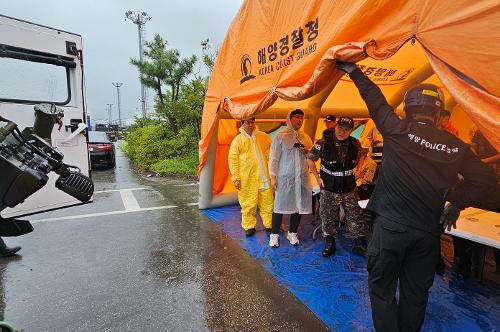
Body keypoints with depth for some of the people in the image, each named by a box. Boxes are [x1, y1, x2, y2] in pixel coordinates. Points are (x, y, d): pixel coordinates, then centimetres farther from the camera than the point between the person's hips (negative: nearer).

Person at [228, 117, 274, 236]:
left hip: (264, 177, 3)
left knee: (267, 202, 9)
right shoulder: (237, 140, 2)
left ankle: (269, 225, 23)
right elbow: (232, 160, -1)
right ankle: (249, 226, 22)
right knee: (248, 204, 6)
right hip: (247, 179, -2)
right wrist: (236, 178, -7)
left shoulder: (263, 136, 10)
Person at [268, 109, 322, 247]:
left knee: (299, 206, 9)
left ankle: (292, 233, 27)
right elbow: (273, 158, -6)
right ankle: (274, 234, 17)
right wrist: (273, 177, -10)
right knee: (280, 206, 1)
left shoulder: (305, 137, 11)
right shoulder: (280, 136, -3)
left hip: (302, 177, 5)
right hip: (284, 177, -4)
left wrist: (307, 151, -4)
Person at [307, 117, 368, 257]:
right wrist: (317, 176, -6)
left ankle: (360, 245, 26)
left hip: (349, 189, 3)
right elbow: (310, 159, -2)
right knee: (328, 218, 8)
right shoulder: (324, 143, -12)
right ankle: (329, 244, 27)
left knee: (355, 218, 9)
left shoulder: (355, 143, -1)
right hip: (329, 189, -2)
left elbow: (361, 157, 20)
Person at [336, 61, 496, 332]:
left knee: (382, 287, 12)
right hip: (429, 231, 5)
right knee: (416, 291, 21)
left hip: (390, 225, -4)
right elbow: (483, 179, 5)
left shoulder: (398, 131, -11)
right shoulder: (456, 146, -1)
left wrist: (353, 71, 13)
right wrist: (455, 203, 9)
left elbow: (375, 100, 0)